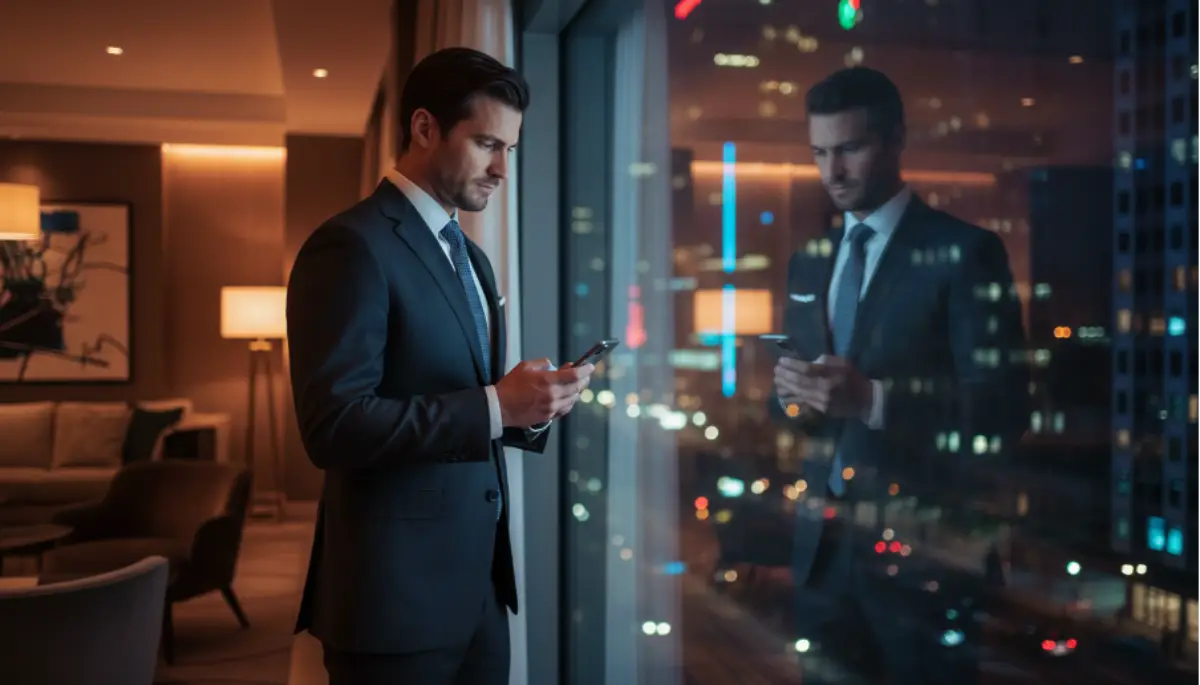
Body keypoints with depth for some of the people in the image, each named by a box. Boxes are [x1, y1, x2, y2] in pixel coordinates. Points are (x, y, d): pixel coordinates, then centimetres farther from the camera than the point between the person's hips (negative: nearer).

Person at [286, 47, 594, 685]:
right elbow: (334, 425, -22)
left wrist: (527, 406, -2)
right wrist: (494, 406, -23)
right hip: (396, 587, -8)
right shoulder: (351, 246, -14)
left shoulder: (470, 256, 15)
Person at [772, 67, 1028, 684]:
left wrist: (872, 398, -25)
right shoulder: (809, 259, 11)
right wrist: (789, 394, -8)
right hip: (821, 544, 5)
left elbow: (1001, 409, -13)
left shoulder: (963, 251, -8)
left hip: (919, 547, -5)